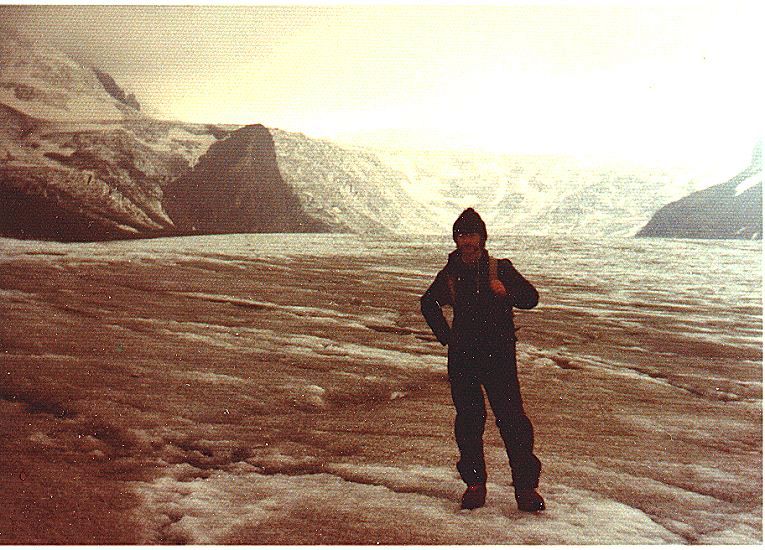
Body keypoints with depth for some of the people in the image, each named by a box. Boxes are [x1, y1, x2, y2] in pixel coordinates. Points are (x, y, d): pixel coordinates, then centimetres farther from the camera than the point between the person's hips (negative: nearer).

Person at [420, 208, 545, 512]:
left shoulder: (501, 269, 4)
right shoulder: (449, 275, 9)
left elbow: (531, 297, 1)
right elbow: (428, 303, 25)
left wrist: (506, 293, -20)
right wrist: (445, 335, 13)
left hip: (499, 354, -2)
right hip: (462, 356, 2)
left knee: (512, 418, -7)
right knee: (468, 420, 4)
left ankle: (525, 485, 0)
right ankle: (474, 483, 16)